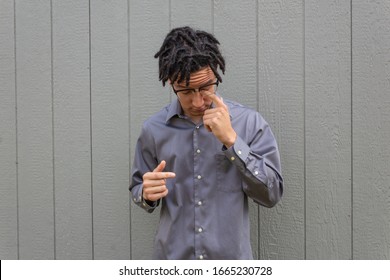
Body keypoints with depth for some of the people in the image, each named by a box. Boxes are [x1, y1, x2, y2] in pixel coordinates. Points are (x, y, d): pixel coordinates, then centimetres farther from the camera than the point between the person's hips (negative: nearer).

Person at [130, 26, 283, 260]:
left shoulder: (249, 122, -8)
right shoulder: (154, 129, -3)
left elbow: (272, 193, -12)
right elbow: (139, 189, 7)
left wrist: (231, 139, -20)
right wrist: (147, 193, -16)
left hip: (231, 259, -1)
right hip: (173, 259, 1)